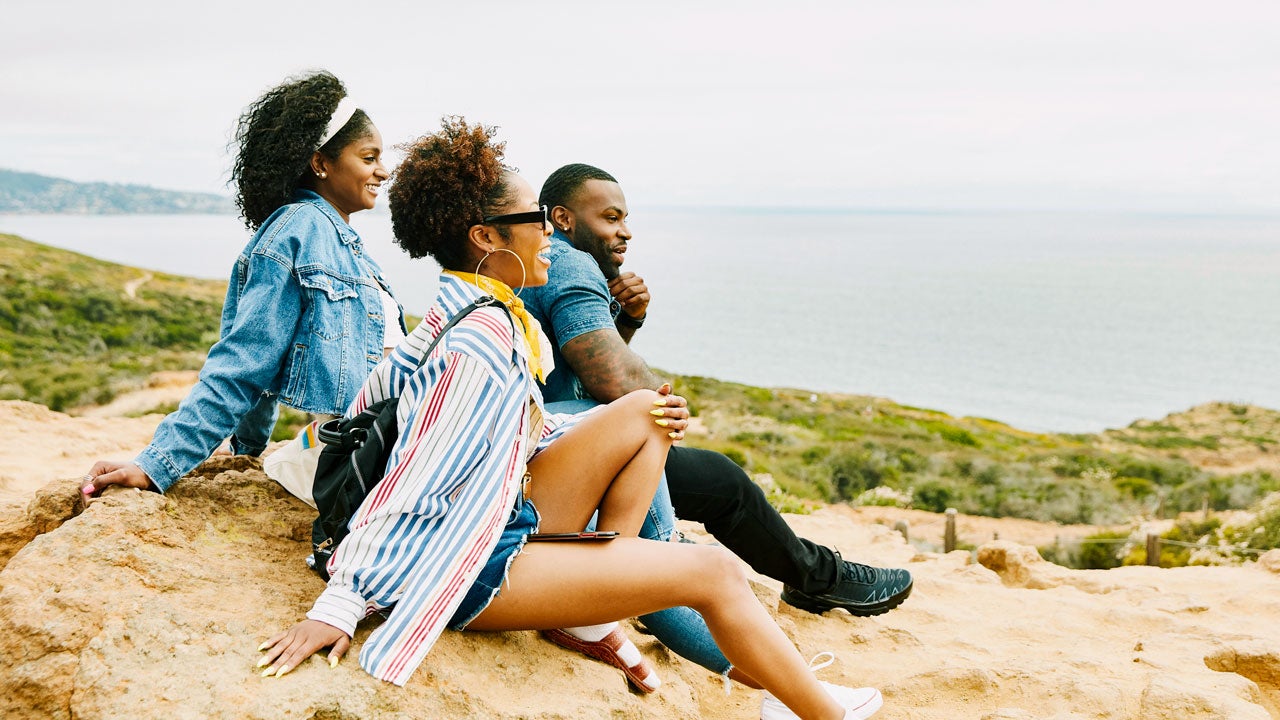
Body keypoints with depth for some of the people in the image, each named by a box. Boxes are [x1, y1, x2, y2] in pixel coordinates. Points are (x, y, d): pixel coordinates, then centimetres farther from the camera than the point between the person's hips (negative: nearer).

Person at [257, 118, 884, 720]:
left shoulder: (463, 308, 7)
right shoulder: (485, 342, -23)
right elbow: (415, 480, -26)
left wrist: (634, 415, 10)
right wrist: (336, 607, -26)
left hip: (505, 518, 10)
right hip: (473, 565, -10)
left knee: (640, 418, 7)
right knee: (715, 572, -7)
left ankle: (593, 614, 6)